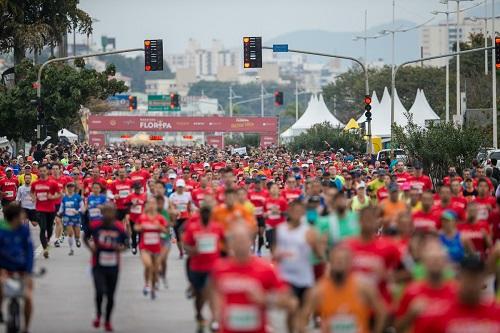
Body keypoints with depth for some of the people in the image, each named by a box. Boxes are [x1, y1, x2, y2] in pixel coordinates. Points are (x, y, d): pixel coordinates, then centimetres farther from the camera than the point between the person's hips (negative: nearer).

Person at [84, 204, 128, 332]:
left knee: (110, 296, 9)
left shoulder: (119, 228, -5)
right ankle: (98, 314, 12)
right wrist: (90, 246, -12)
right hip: (98, 266, -2)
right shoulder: (95, 226, -9)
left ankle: (107, 321, 30)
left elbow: (124, 244, 7)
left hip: (113, 267, 2)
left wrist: (121, 248, -15)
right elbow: (85, 238, 8)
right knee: (100, 291, -18)